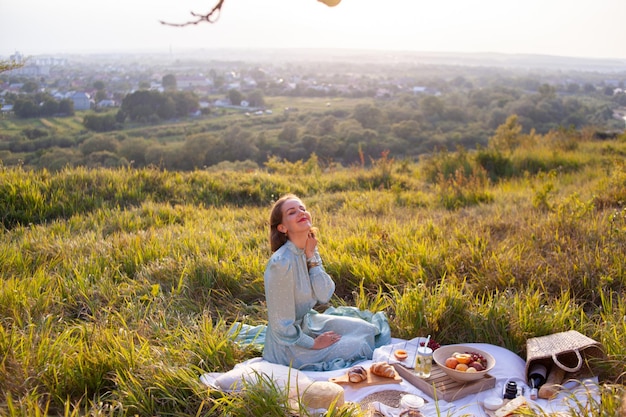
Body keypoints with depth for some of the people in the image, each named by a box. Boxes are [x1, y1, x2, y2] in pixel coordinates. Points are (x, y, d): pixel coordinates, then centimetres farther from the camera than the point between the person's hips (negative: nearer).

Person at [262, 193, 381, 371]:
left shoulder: (309, 250, -3)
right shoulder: (281, 263, -30)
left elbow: (325, 296, -8)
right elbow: (282, 325, -25)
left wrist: (312, 257, -15)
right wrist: (313, 344, -13)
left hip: (308, 321, 8)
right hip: (289, 343, -8)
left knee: (365, 330, 12)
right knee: (359, 347, -6)